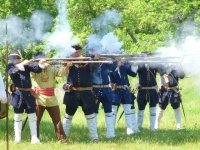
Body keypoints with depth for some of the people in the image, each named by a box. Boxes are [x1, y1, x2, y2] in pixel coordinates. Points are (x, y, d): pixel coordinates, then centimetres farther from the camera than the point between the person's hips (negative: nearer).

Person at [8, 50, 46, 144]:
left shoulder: (27, 65, 4)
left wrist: (41, 64, -23)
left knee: (32, 116, -2)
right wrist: (22, 65, -25)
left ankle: (34, 138, -1)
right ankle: (17, 138, 12)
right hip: (18, 94, 0)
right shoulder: (11, 66, 2)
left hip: (28, 94, 0)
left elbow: (37, 69, -4)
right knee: (17, 116, 7)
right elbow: (11, 72, -18)